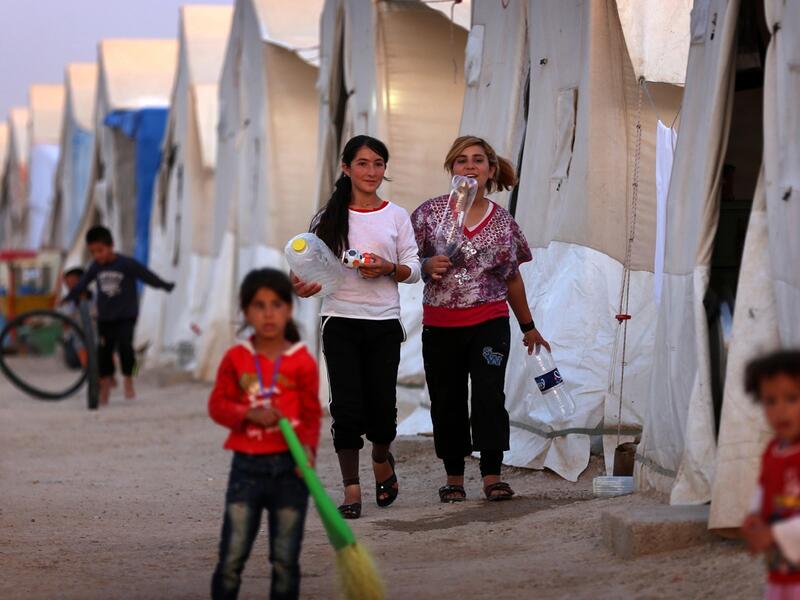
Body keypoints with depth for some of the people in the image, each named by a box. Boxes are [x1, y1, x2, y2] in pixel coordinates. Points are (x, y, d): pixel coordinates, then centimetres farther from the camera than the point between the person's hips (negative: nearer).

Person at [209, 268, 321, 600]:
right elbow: (217, 404, 4)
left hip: (289, 465, 0)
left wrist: (308, 447, -16)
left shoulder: (302, 362, -1)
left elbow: (312, 414, 2)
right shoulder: (236, 358, 2)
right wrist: (249, 414, -14)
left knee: (285, 558, 6)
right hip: (247, 464, 0)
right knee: (232, 554, -3)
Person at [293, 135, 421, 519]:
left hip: (384, 322, 1)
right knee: (347, 407, -7)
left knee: (381, 406, -2)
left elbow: (413, 270, 8)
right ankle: (351, 490, 1)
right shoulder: (329, 218, 6)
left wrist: (387, 268, -12)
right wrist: (305, 286, -17)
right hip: (340, 320, -1)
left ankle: (382, 460, 30)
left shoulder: (397, 216, 7)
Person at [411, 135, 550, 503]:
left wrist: (528, 327, 21)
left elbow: (513, 279, 16)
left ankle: (492, 475, -9)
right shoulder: (431, 211, 1)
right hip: (440, 324, 0)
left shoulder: (503, 222, 6)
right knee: (447, 402, 4)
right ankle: (454, 478, 14)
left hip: (490, 323, 0)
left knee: (490, 394, -12)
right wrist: (427, 266, -18)